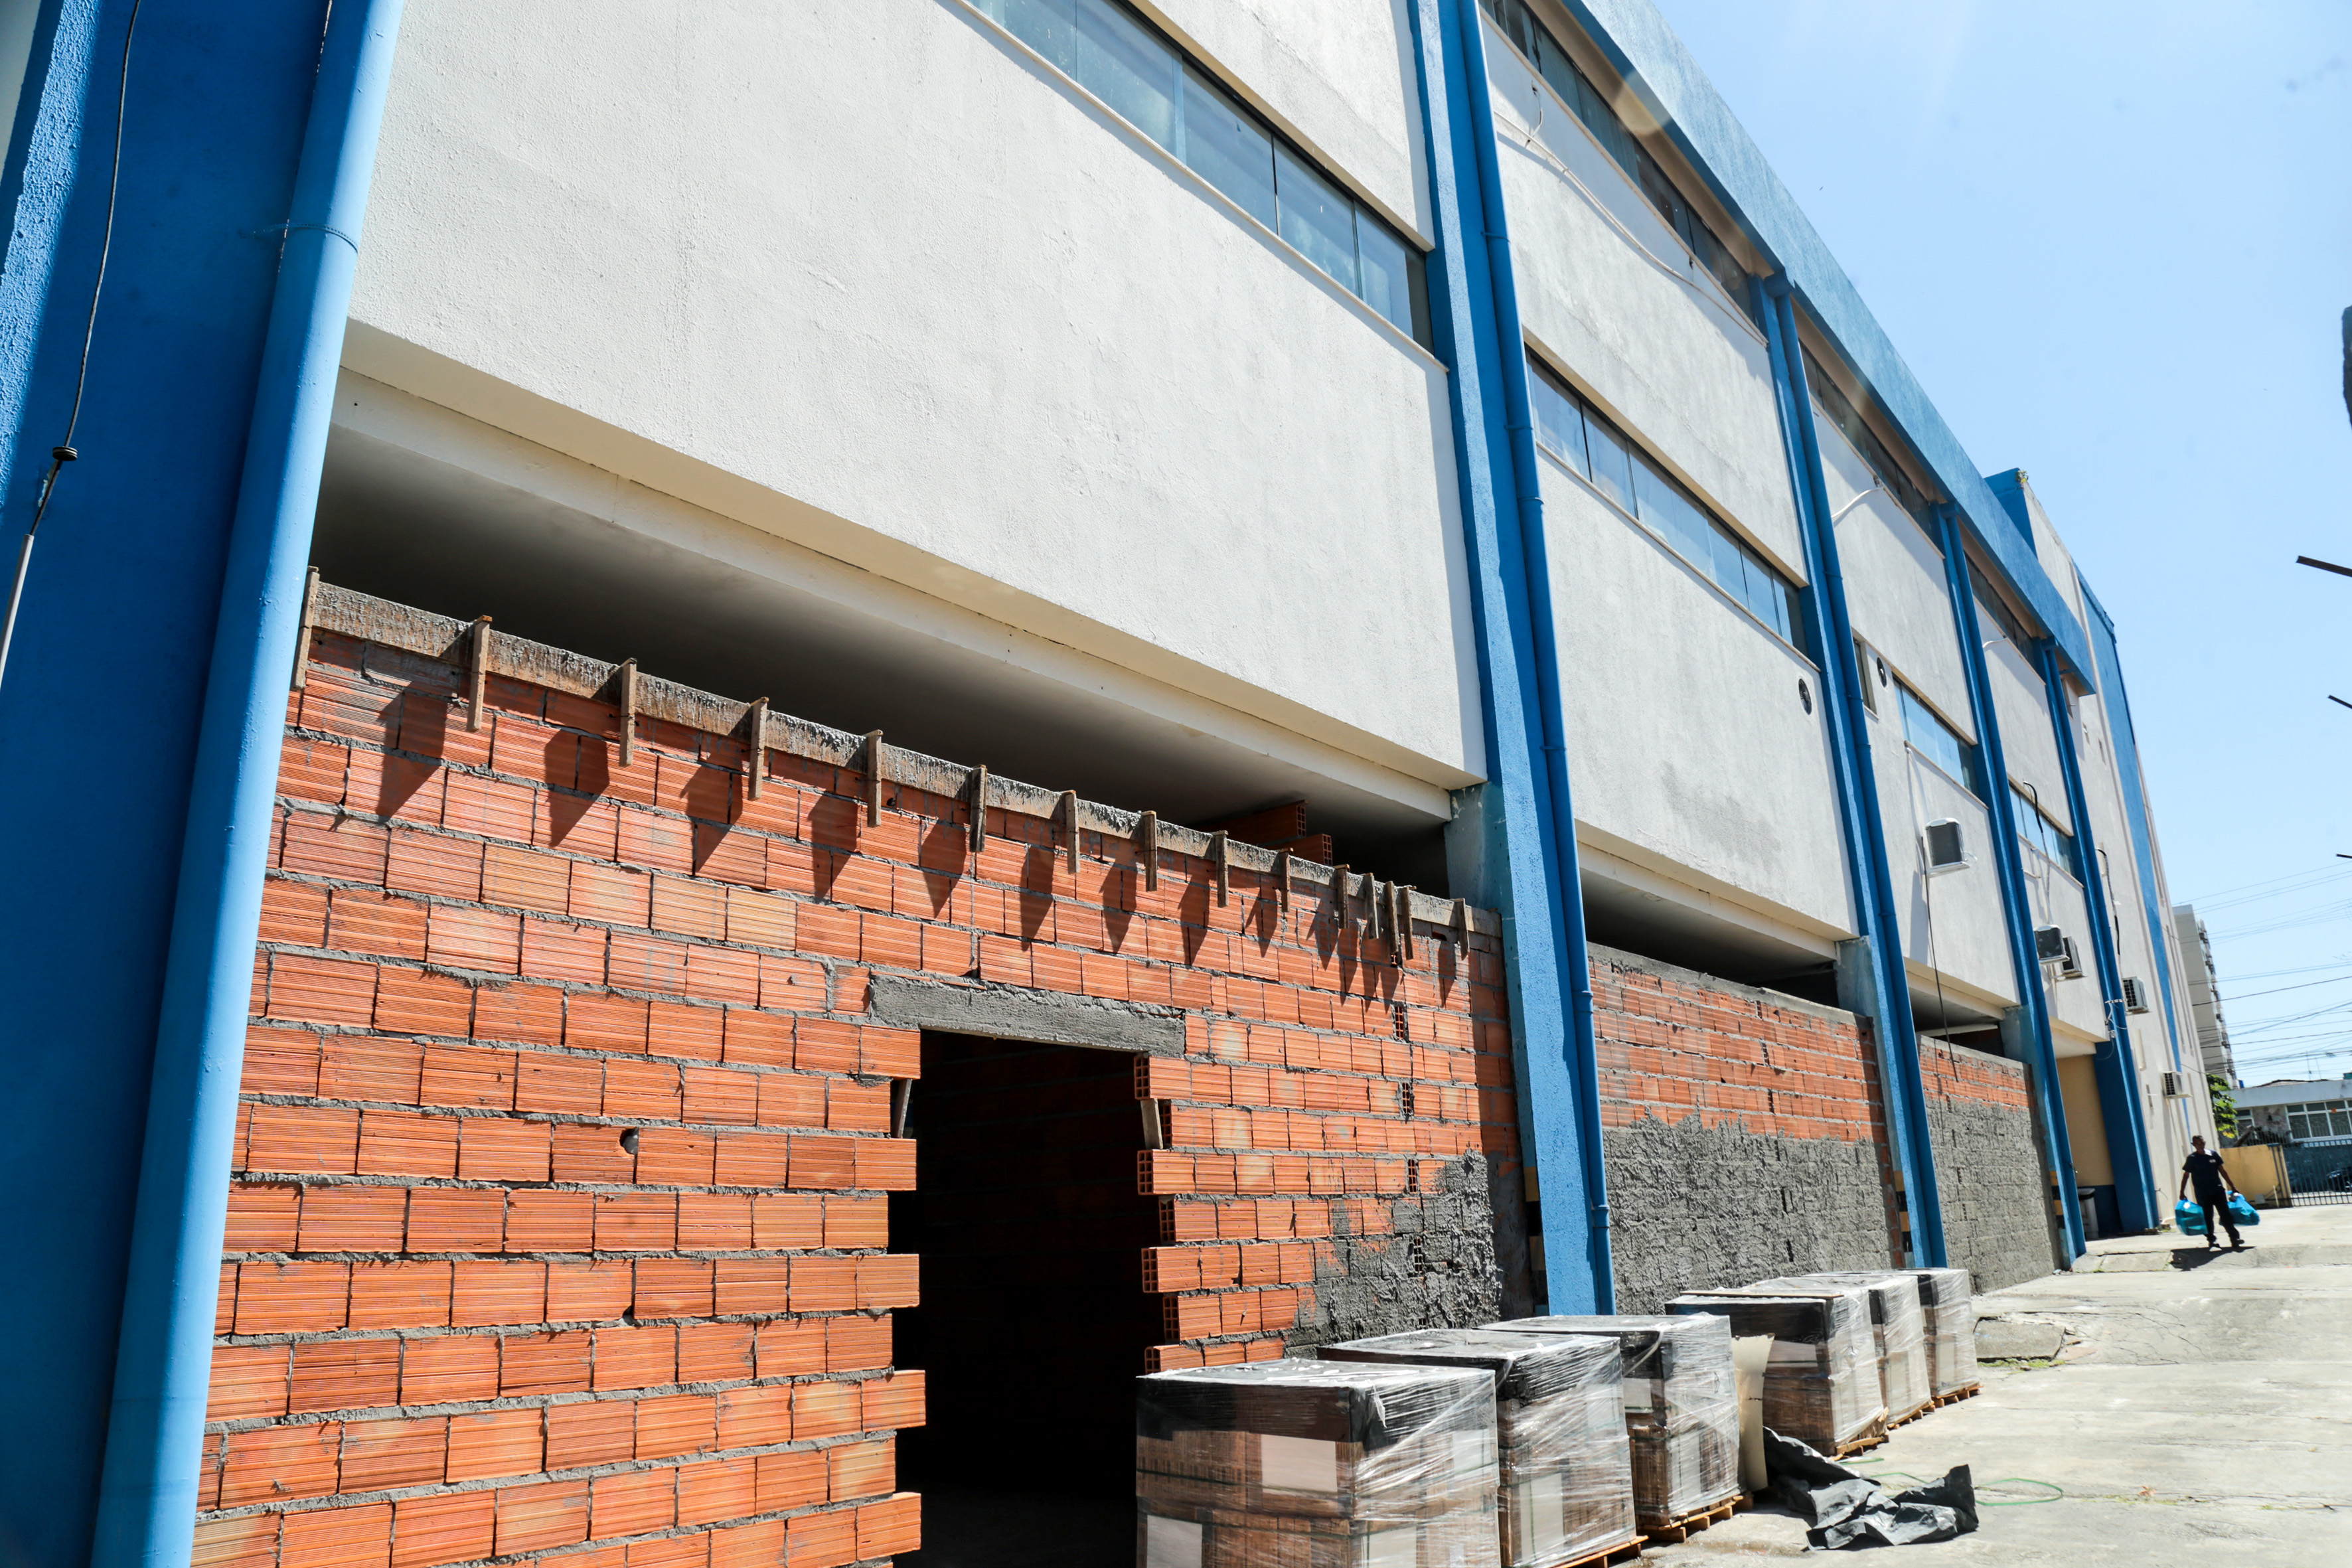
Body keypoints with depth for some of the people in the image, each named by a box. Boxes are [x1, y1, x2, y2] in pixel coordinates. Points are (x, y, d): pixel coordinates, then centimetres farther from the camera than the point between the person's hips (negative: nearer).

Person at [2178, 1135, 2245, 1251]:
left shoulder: (2213, 1154, 4)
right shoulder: (2192, 1158, -3)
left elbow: (2222, 1171, 13)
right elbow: (2186, 1175, 0)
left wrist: (2232, 1186, 13)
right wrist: (2182, 1192, -3)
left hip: (2218, 1191, 2)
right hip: (2203, 1195, -2)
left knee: (2226, 1215, -2)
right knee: (2208, 1218, 6)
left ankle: (2234, 1239, -1)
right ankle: (2211, 1239, 16)